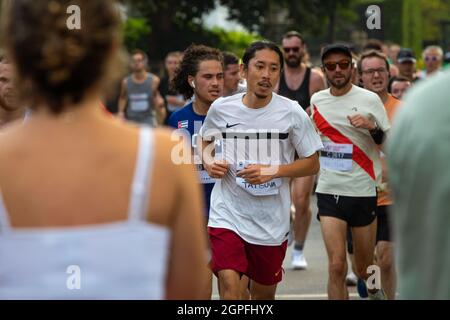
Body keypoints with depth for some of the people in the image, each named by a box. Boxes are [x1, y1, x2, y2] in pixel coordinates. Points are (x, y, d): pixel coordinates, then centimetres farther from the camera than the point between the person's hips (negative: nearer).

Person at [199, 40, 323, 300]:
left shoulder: (292, 113, -7)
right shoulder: (221, 108, -2)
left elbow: (312, 164, -2)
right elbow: (206, 141, 19)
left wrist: (272, 171, -17)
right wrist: (209, 162, -3)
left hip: (271, 219, 1)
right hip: (227, 213, 0)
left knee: (264, 293, 15)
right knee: (229, 284, -19)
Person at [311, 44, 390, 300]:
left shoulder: (369, 99, -3)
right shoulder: (316, 101, 7)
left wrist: (372, 126, -18)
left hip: (363, 191, -2)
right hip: (329, 191, 2)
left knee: (364, 268, 10)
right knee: (337, 266, -12)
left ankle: (375, 290, 44)